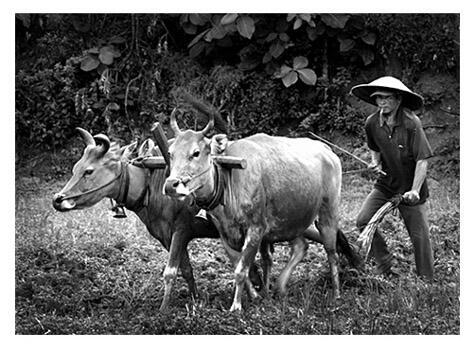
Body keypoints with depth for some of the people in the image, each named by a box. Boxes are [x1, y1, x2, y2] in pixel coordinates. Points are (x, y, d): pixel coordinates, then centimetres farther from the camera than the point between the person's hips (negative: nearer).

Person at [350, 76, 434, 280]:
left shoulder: (411, 123, -21)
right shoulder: (372, 123, -4)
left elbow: (422, 160, -20)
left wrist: (415, 190, -27)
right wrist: (376, 162, -3)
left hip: (410, 188, -5)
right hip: (385, 184, 5)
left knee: (419, 235, 0)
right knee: (363, 221, -9)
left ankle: (426, 280, 16)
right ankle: (385, 266, 6)